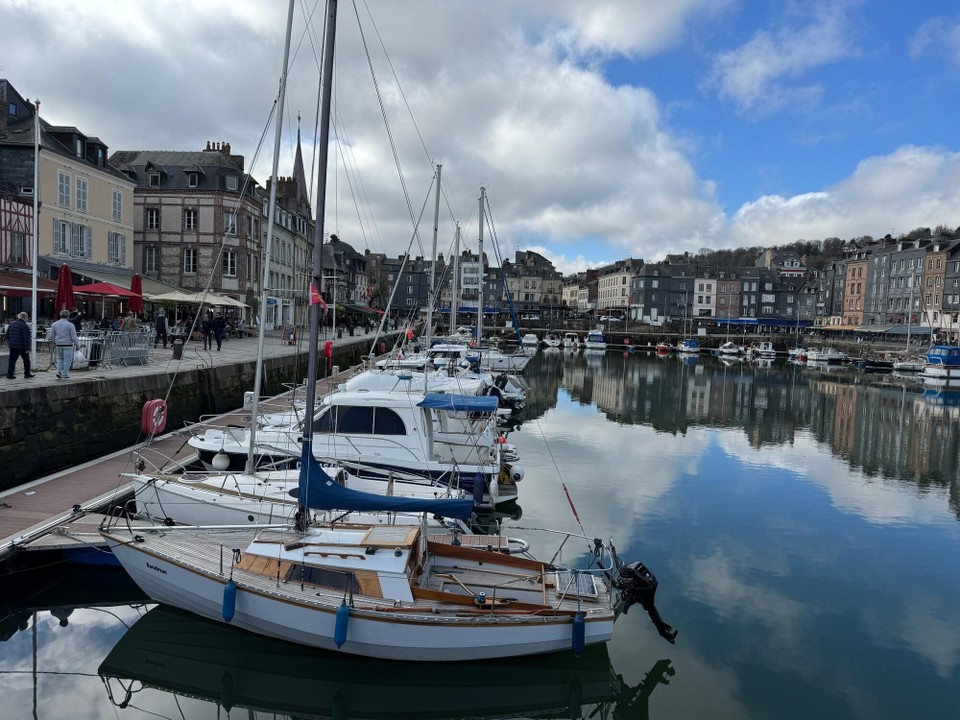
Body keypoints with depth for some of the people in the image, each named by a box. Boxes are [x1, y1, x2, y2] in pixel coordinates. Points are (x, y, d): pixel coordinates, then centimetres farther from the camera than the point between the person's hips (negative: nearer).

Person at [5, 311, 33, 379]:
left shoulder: (12, 324, 8)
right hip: (22, 346, -6)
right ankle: (27, 374, 16)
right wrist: (27, 348, -15)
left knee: (12, 360, 8)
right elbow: (26, 338, -17)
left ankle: (9, 374, 4)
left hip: (12, 346, 6)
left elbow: (7, 334, 15)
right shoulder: (25, 326, -14)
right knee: (26, 360, 10)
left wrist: (9, 341, 27)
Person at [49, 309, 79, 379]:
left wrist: (54, 342, 26)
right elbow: (74, 337, -11)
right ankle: (65, 375, 2)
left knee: (60, 358, 22)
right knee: (67, 360, 2)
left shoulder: (54, 324, 6)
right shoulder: (70, 325, -10)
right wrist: (77, 345, -2)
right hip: (68, 345, -5)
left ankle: (59, 372, 8)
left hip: (59, 345, 5)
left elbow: (52, 336, 11)